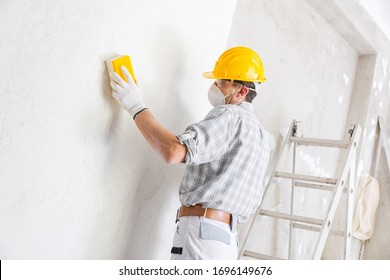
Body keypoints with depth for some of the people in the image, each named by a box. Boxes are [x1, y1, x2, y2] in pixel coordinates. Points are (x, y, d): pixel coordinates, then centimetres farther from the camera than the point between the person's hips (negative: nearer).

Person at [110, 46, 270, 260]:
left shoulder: (229, 116, -7)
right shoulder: (259, 133, 24)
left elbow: (174, 152, -24)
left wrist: (136, 107, -14)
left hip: (203, 233, -10)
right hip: (226, 237, 10)